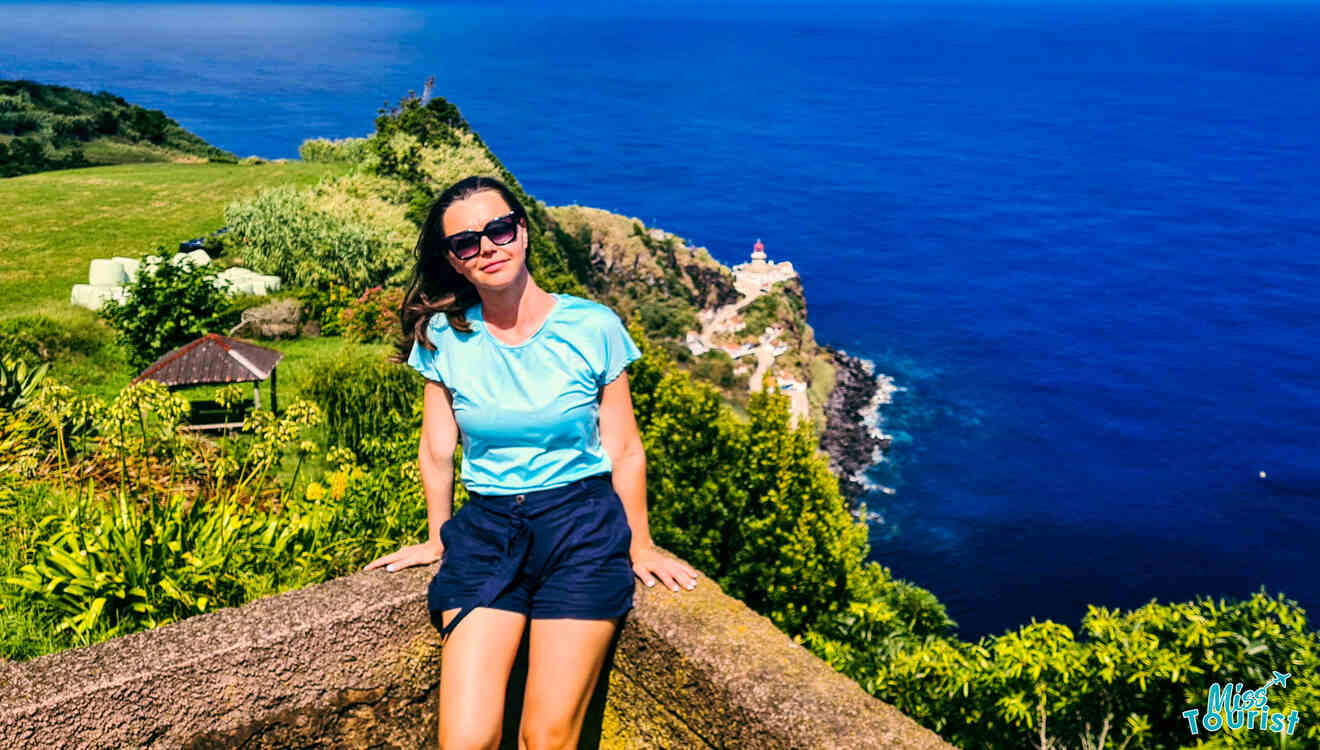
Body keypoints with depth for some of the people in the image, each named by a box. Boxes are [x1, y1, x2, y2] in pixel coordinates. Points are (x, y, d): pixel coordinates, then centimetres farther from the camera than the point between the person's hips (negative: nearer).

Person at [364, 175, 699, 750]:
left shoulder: (592, 327, -4)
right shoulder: (443, 337, 1)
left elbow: (624, 449, 2)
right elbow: (437, 450, 10)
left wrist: (639, 547, 6)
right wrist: (437, 539, 18)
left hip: (582, 526, -1)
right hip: (485, 528, 2)